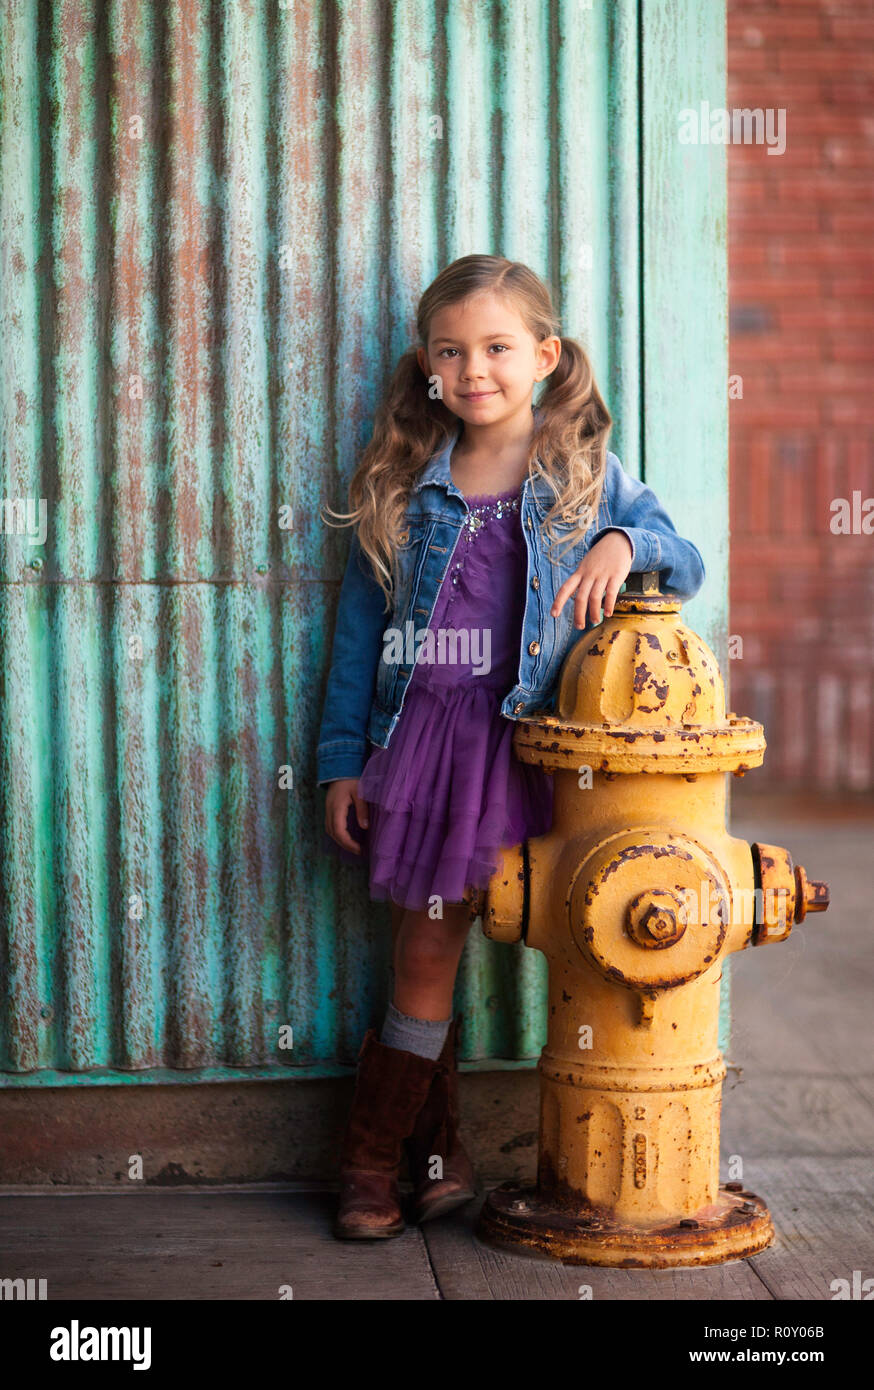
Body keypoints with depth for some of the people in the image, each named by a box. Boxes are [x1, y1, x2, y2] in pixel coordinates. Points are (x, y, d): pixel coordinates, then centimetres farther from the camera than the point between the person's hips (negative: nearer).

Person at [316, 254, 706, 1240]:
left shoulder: (587, 472, 6)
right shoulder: (404, 485, 9)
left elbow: (687, 564, 13)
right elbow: (359, 628, 11)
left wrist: (626, 541, -10)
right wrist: (342, 762, 7)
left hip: (513, 743, -1)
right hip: (413, 737, 2)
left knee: (430, 958, -1)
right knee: (424, 958, 3)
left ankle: (374, 1163, 13)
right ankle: (435, 1158, 17)